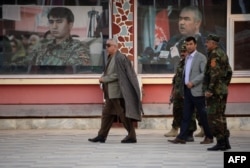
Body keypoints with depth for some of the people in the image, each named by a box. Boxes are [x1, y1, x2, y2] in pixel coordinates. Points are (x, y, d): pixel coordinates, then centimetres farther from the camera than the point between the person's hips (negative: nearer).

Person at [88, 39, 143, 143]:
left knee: (123, 114, -5)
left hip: (117, 92, -10)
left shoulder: (119, 58, -14)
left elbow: (117, 75, -20)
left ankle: (132, 136, 1)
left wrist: (104, 79, -12)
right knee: (107, 113, 11)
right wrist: (104, 78, 4)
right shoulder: (111, 58, 15)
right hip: (111, 93, 10)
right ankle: (102, 136, 15)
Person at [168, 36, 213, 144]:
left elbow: (204, 73, -14)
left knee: (203, 115, 0)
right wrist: (185, 84, 11)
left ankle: (209, 137, 9)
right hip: (187, 90, 7)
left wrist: (192, 83, -19)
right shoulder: (187, 58, 16)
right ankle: (182, 137, 5)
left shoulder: (201, 57, -6)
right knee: (186, 115, 5)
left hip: (197, 91, -7)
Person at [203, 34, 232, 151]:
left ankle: (220, 142, -7)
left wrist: (209, 90, -21)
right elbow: (229, 72, 21)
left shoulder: (214, 55, -13)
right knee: (220, 116, 13)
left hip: (215, 91, -10)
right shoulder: (223, 54, 17)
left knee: (214, 117, -7)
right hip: (223, 90, 10)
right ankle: (225, 142, 14)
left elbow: (215, 73, -22)